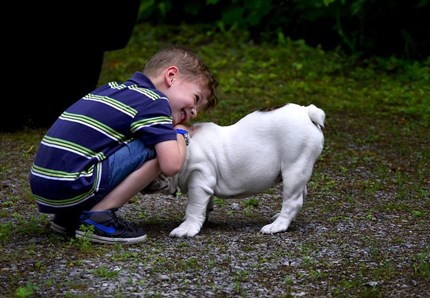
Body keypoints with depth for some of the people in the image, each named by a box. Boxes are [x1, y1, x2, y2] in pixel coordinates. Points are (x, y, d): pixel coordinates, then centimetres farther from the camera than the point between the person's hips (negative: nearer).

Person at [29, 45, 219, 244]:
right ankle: (98, 218, -8)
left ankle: (69, 216, 16)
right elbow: (171, 165, -13)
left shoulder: (113, 88, 19)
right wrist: (181, 133, 9)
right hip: (71, 188, -9)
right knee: (157, 149, -6)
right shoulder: (155, 101, -4)